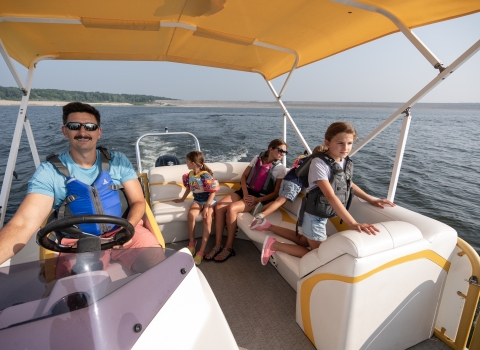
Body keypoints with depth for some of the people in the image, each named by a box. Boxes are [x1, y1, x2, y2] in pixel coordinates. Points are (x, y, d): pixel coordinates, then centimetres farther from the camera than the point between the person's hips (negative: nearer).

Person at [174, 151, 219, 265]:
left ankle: (201, 251, -24)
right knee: (191, 215, -27)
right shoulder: (190, 174, 3)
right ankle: (192, 242, -6)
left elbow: (213, 192, -18)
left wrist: (207, 206, -25)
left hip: (209, 200, -5)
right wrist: (182, 199, 30)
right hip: (197, 200, 5)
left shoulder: (205, 175, -18)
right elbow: (189, 188, 20)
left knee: (207, 220, -30)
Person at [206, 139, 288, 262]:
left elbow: (276, 193, -5)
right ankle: (217, 245, -13)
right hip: (246, 191, 5)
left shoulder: (281, 169, -2)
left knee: (231, 208, -30)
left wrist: (257, 200, -17)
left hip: (261, 197, -5)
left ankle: (229, 248, -16)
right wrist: (245, 194, -7)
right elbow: (244, 176, 9)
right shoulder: (257, 158, 9)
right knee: (219, 206, -19)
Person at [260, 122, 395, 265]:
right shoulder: (319, 163, -27)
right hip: (313, 215, -8)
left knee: (305, 242, 26)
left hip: (323, 215, 8)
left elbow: (349, 185, 17)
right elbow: (331, 196, -34)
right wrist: (353, 224, -39)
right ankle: (274, 245, 9)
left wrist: (371, 200, 9)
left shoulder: (347, 163, -3)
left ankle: (270, 227, 33)